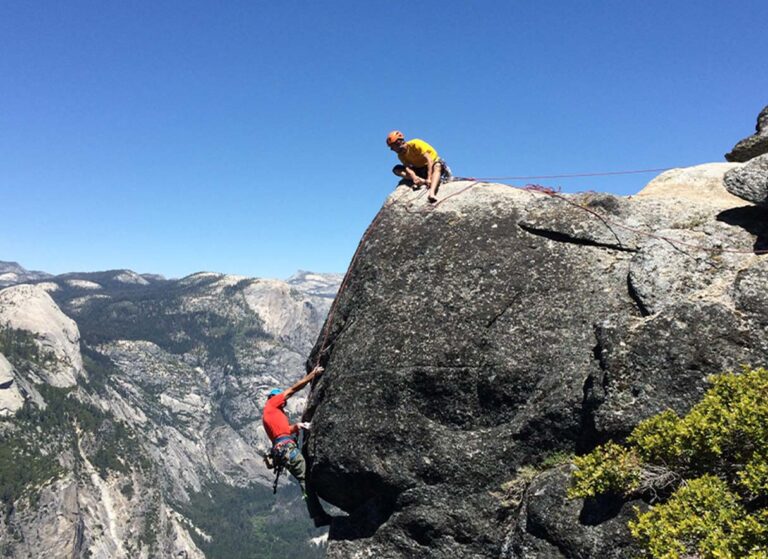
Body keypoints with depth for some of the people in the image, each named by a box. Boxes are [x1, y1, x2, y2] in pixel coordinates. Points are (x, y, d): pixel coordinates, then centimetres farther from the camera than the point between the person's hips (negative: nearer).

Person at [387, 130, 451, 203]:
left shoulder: (415, 144, -23)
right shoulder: (401, 156, -7)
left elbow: (429, 160, -30)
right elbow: (408, 168, -22)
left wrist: (429, 178, -41)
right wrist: (414, 177, -45)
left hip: (433, 164, -5)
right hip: (420, 169, 5)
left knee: (437, 166, -41)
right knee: (396, 169, -15)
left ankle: (432, 193, -64)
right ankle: (422, 181, -33)